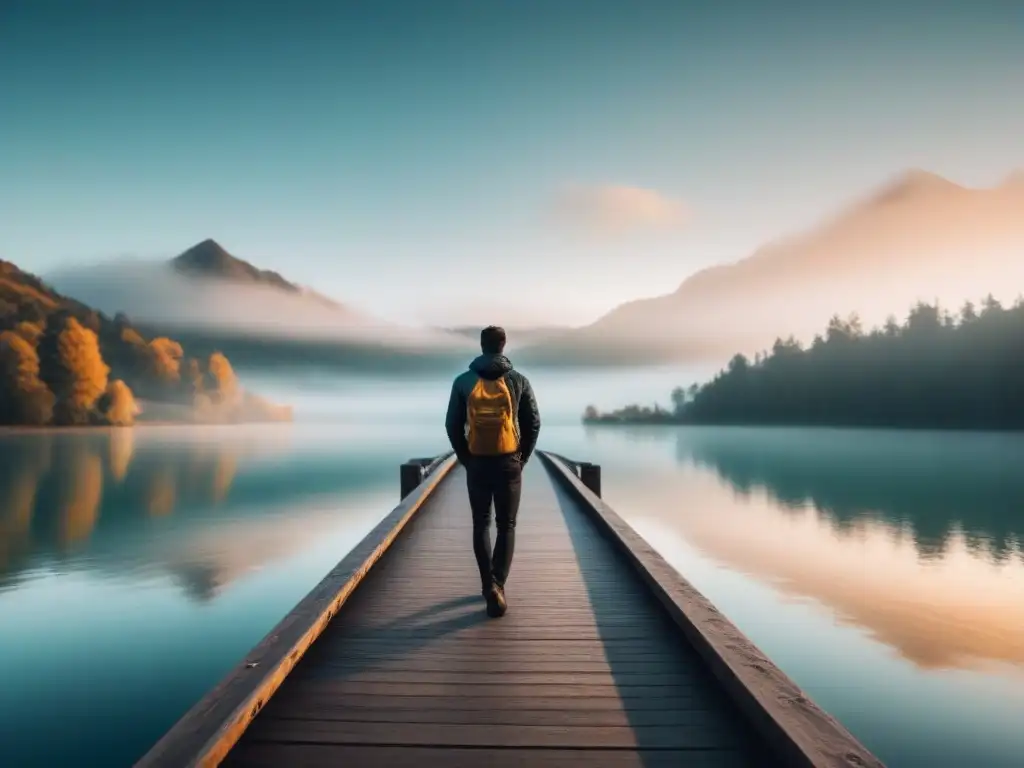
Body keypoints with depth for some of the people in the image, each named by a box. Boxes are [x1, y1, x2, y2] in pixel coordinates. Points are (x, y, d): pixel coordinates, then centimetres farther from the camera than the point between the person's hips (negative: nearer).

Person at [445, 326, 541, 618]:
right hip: (508, 463, -1)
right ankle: (496, 586, -6)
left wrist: (465, 459, 12)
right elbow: (533, 423, 0)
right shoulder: (519, 381, -2)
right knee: (506, 526, 8)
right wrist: (522, 458, 11)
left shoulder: (463, 381, -1)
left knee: (481, 524, 15)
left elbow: (452, 425, 1)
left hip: (477, 463, 1)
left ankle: (489, 585, 13)